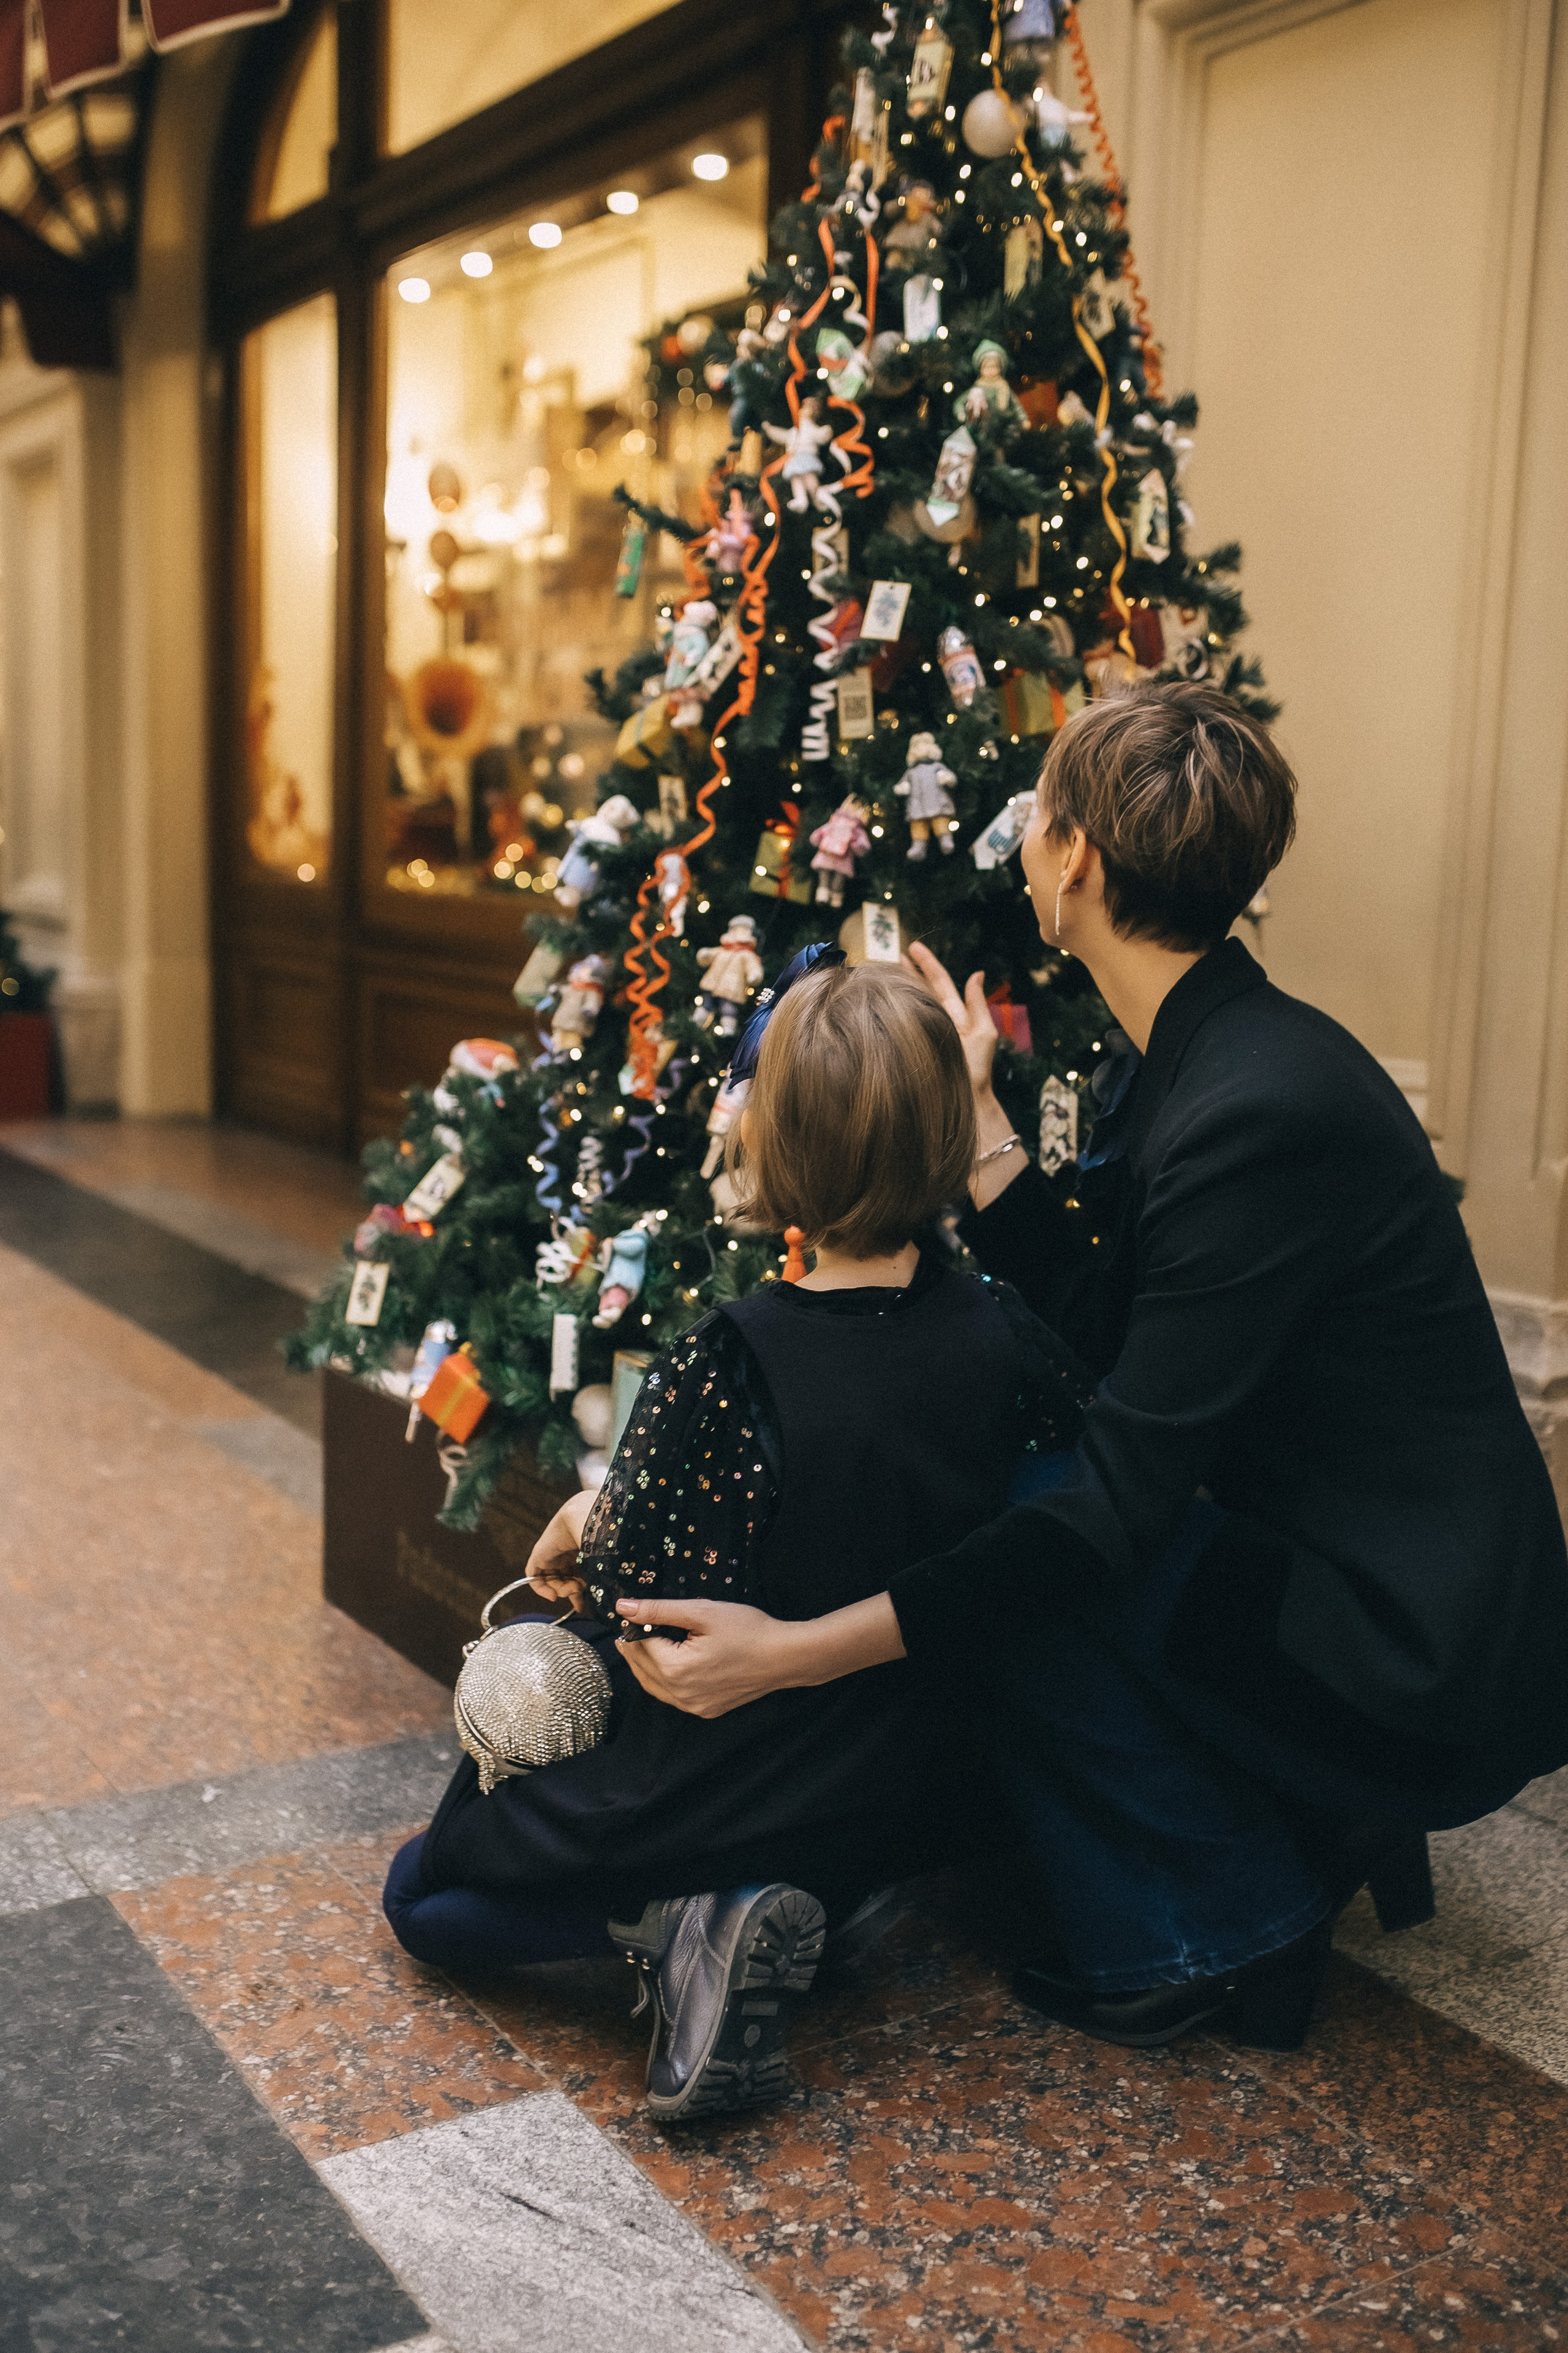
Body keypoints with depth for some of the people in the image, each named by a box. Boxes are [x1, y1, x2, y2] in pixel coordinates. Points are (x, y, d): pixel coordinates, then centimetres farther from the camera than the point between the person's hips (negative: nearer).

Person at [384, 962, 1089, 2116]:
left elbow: (637, 1605, -26)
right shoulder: (992, 1328, -15)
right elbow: (1079, 1408, 10)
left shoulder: (724, 1365, -30)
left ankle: (678, 1921, -6)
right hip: (919, 1798, 6)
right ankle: (829, 1895, 10)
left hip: (731, 1793, -5)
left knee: (424, 1891, 18)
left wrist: (588, 1524, -2)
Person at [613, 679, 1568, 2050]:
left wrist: (807, 1650, -29)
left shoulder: (1262, 1110, -26)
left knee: (1001, 1528, -15)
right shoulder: (1181, 1054, 3)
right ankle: (1306, 1827, 18)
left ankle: (1211, 1934, 4)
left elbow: (1125, 1490, -27)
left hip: (1426, 1666, -9)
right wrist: (976, 1113, 1)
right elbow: (1090, 1332, 5)